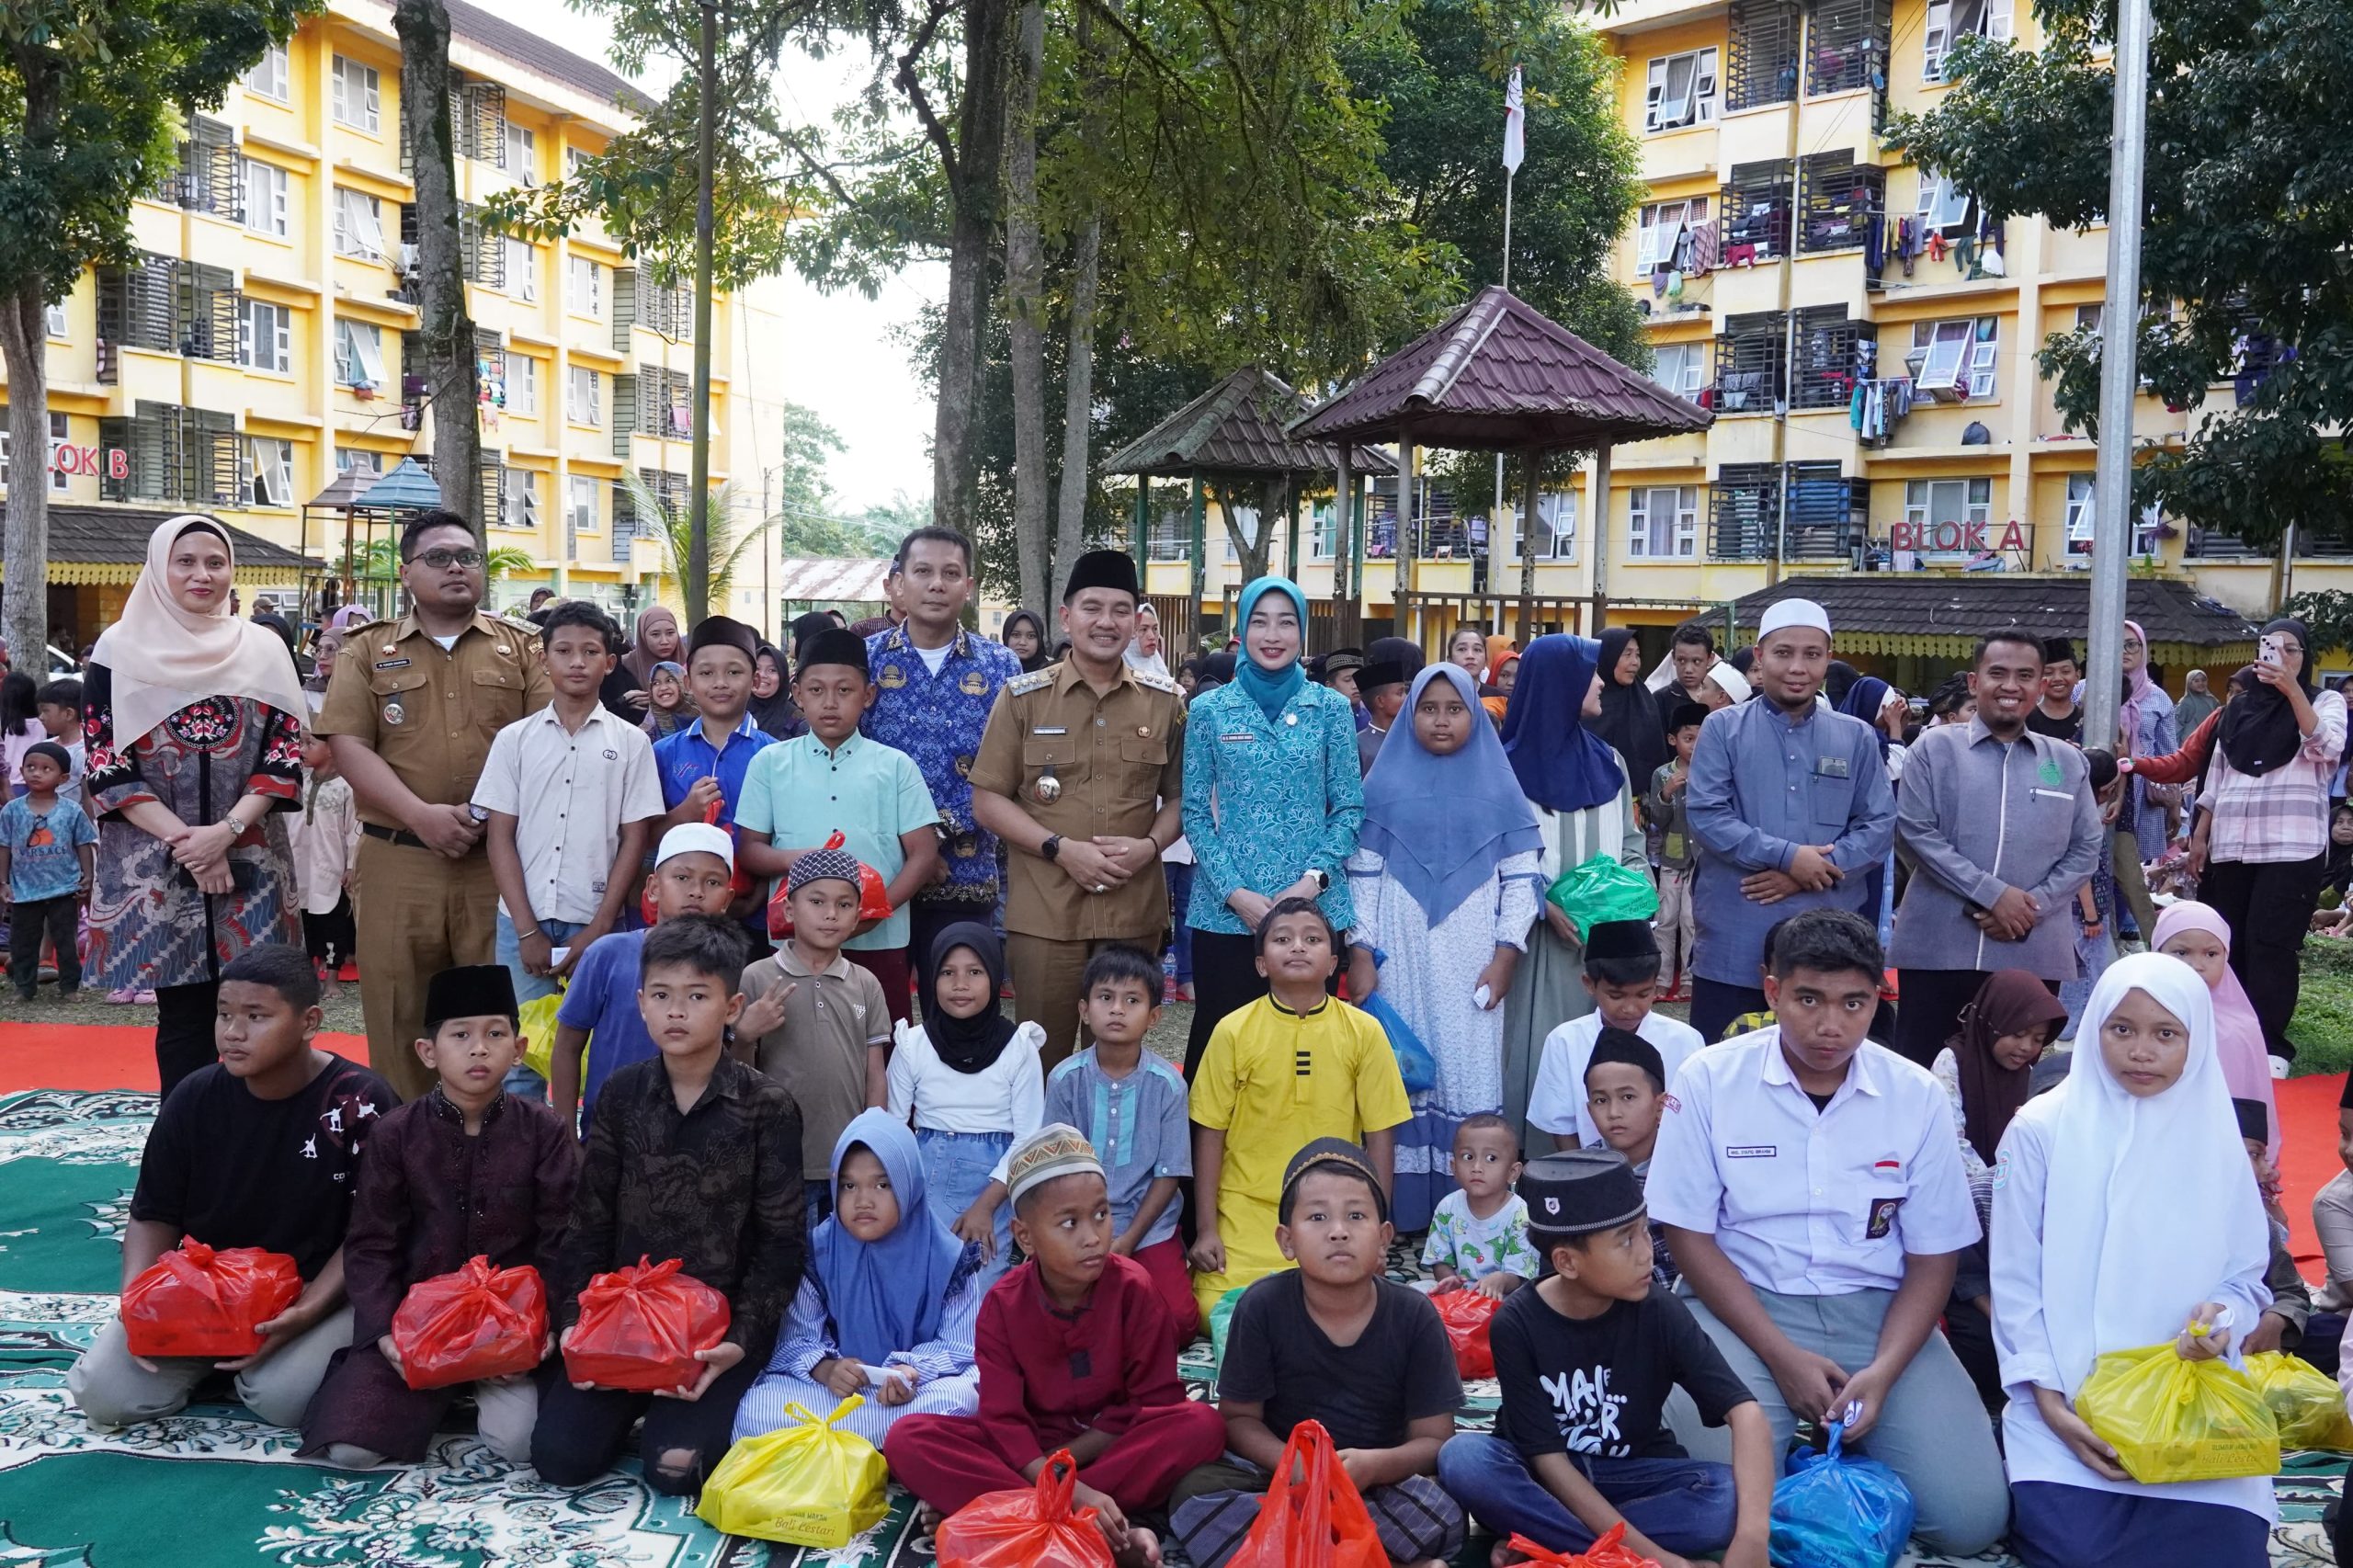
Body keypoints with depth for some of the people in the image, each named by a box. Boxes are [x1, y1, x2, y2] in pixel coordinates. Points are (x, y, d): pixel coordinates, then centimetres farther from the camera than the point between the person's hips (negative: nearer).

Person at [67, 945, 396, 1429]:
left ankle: (301, 1347, 6)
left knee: (281, 1398, -29)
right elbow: (154, 1217, 3)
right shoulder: (194, 1099, -5)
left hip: (320, 1290, -3)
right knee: (103, 1394, -14)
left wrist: (307, 1312, -26)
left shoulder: (361, 1101, -16)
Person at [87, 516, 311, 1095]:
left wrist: (226, 830, -13)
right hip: (155, 862, -1)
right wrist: (183, 839, -13)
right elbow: (106, 765, -2)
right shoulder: (120, 650, 3)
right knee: (183, 1012, 3)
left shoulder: (264, 650, 6)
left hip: (250, 861, 1)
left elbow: (286, 752, 1)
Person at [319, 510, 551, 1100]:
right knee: (399, 1013, 5)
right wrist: (421, 815, -13)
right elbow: (349, 746, 0)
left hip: (499, 860, 0)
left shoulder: (521, 648, 10)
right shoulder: (369, 650, 10)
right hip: (398, 860, 0)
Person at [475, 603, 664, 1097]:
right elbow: (501, 837, 4)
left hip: (596, 925, -1)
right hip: (522, 923, 1)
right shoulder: (514, 739, 6)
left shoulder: (630, 742, 3)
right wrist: (528, 930, -4)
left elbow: (634, 839, 2)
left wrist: (598, 930, -5)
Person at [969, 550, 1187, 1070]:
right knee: (1044, 1058, 6)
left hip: (1134, 910, 2)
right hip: (1043, 911, -2)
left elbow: (1180, 796, 12)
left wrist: (1149, 845, -8)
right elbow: (988, 800, 0)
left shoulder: (1165, 703, 7)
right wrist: (1061, 848, -12)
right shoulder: (1022, 697, 1)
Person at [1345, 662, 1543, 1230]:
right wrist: (1361, 954, -3)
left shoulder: (1497, 786, 6)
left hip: (1470, 962, 0)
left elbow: (1522, 877, 3)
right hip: (1399, 957, 0)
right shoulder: (1385, 783, 6)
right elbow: (1363, 872, 3)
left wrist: (1505, 956, -5)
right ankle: (1398, 1203, 5)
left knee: (1468, 1072, -1)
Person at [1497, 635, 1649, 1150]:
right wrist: (1544, 905, -14)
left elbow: (1631, 844, 16)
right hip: (1536, 941, -4)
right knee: (1536, 1051, -4)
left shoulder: (1608, 762, 13)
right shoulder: (1508, 765, -4)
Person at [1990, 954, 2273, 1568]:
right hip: (2069, 1396, -2)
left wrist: (2221, 1315, -14)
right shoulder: (2040, 1129, -3)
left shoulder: (2214, 1140, 5)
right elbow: (2016, 1281, -2)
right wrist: (2048, 1402, -11)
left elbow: (2246, 1276, 10)